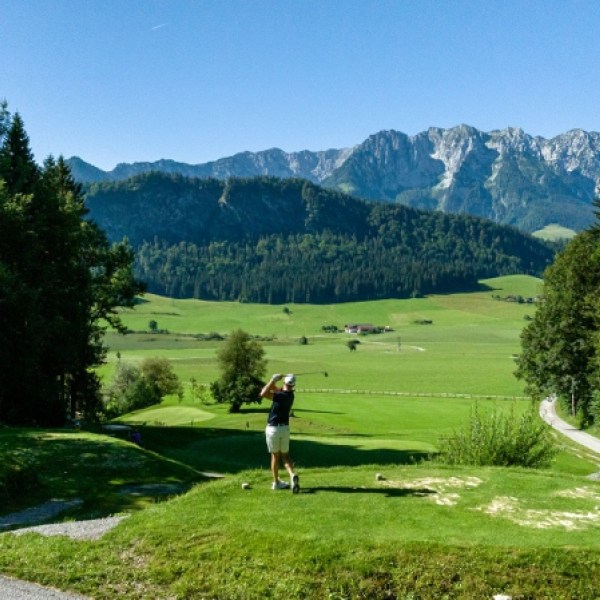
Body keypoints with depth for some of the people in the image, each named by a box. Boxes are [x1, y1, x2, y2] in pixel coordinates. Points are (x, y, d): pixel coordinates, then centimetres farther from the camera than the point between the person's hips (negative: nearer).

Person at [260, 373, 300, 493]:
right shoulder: (290, 394, 3)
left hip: (273, 428, -5)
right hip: (285, 428, 5)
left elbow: (263, 393, -29)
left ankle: (276, 482, 18)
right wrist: (274, 381, -8)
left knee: (275, 456, 10)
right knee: (285, 455, 13)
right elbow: (275, 389, 12)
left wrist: (273, 380, -22)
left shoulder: (281, 396, -20)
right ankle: (292, 475, -12)